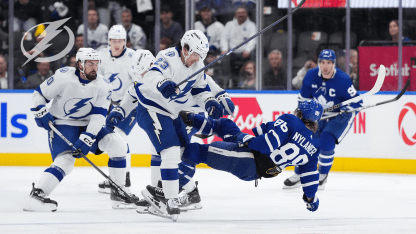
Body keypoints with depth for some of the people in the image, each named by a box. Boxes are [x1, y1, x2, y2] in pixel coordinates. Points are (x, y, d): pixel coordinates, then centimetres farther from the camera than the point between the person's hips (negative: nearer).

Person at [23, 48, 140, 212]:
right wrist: (41, 112, -21)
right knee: (65, 160, -29)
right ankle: (36, 195, -30)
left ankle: (118, 194, -1)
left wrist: (87, 139, -27)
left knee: (118, 145, -10)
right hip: (61, 125, -5)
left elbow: (98, 116, -15)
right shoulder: (63, 77, -17)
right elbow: (39, 94, -4)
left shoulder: (103, 86, -9)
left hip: (87, 125, 5)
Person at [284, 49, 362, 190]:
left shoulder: (343, 80, -24)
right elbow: (304, 97, 7)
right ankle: (298, 176, 18)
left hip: (339, 117, -5)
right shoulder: (311, 76, -10)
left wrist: (347, 111, -35)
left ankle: (322, 176, 0)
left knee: (325, 143, -23)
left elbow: (357, 102, -19)